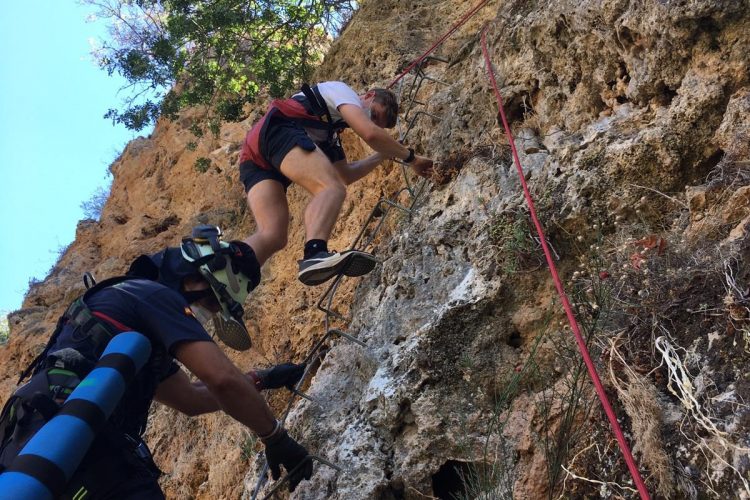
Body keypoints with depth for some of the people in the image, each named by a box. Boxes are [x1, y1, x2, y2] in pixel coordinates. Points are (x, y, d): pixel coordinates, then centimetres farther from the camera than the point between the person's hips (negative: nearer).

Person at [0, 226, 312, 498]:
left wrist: (262, 379, 34)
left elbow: (190, 398, 33)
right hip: (80, 448, -10)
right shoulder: (156, 295, -1)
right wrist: (275, 438, 0)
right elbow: (223, 380, -14)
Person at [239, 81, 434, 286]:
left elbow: (346, 175, 40)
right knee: (333, 189, -24)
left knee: (272, 235, -11)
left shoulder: (330, 129, 39)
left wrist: (383, 154, 41)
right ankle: (316, 254, -51)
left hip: (255, 160, 8)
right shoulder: (340, 89, 14)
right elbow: (370, 133, -3)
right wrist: (410, 157, 8)